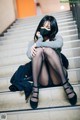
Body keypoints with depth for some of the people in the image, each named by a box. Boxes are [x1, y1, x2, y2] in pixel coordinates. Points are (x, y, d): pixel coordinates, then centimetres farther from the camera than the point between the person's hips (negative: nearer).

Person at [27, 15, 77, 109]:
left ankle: (65, 83, -26)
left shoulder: (57, 37, 11)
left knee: (47, 49, -21)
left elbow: (59, 44, -17)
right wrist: (40, 39, -4)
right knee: (38, 50, -20)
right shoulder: (33, 42, 15)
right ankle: (35, 88, -26)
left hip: (57, 78, -1)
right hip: (43, 80, 1)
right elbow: (29, 56, -7)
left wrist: (38, 44, -15)